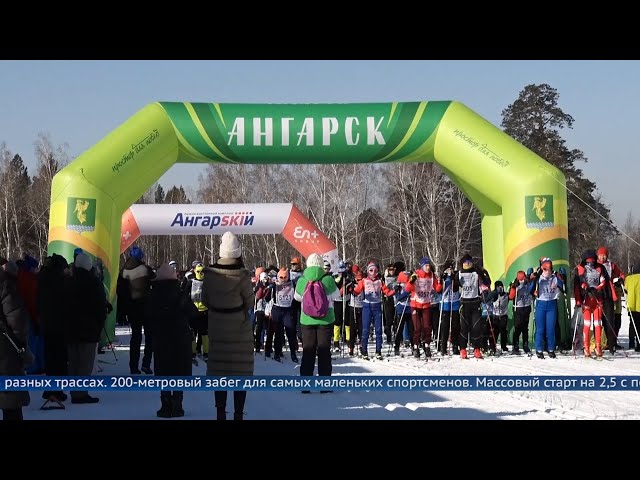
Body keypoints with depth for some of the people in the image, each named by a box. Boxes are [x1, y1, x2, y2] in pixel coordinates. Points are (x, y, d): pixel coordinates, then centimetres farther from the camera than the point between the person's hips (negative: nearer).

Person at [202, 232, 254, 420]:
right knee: (241, 370, 5)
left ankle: (221, 412, 14)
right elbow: (250, 302, -6)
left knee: (219, 370, 11)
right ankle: (238, 413, 7)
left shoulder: (210, 273, -8)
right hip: (240, 327, -3)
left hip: (217, 328, 3)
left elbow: (204, 300, 2)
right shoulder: (242, 275, -18)